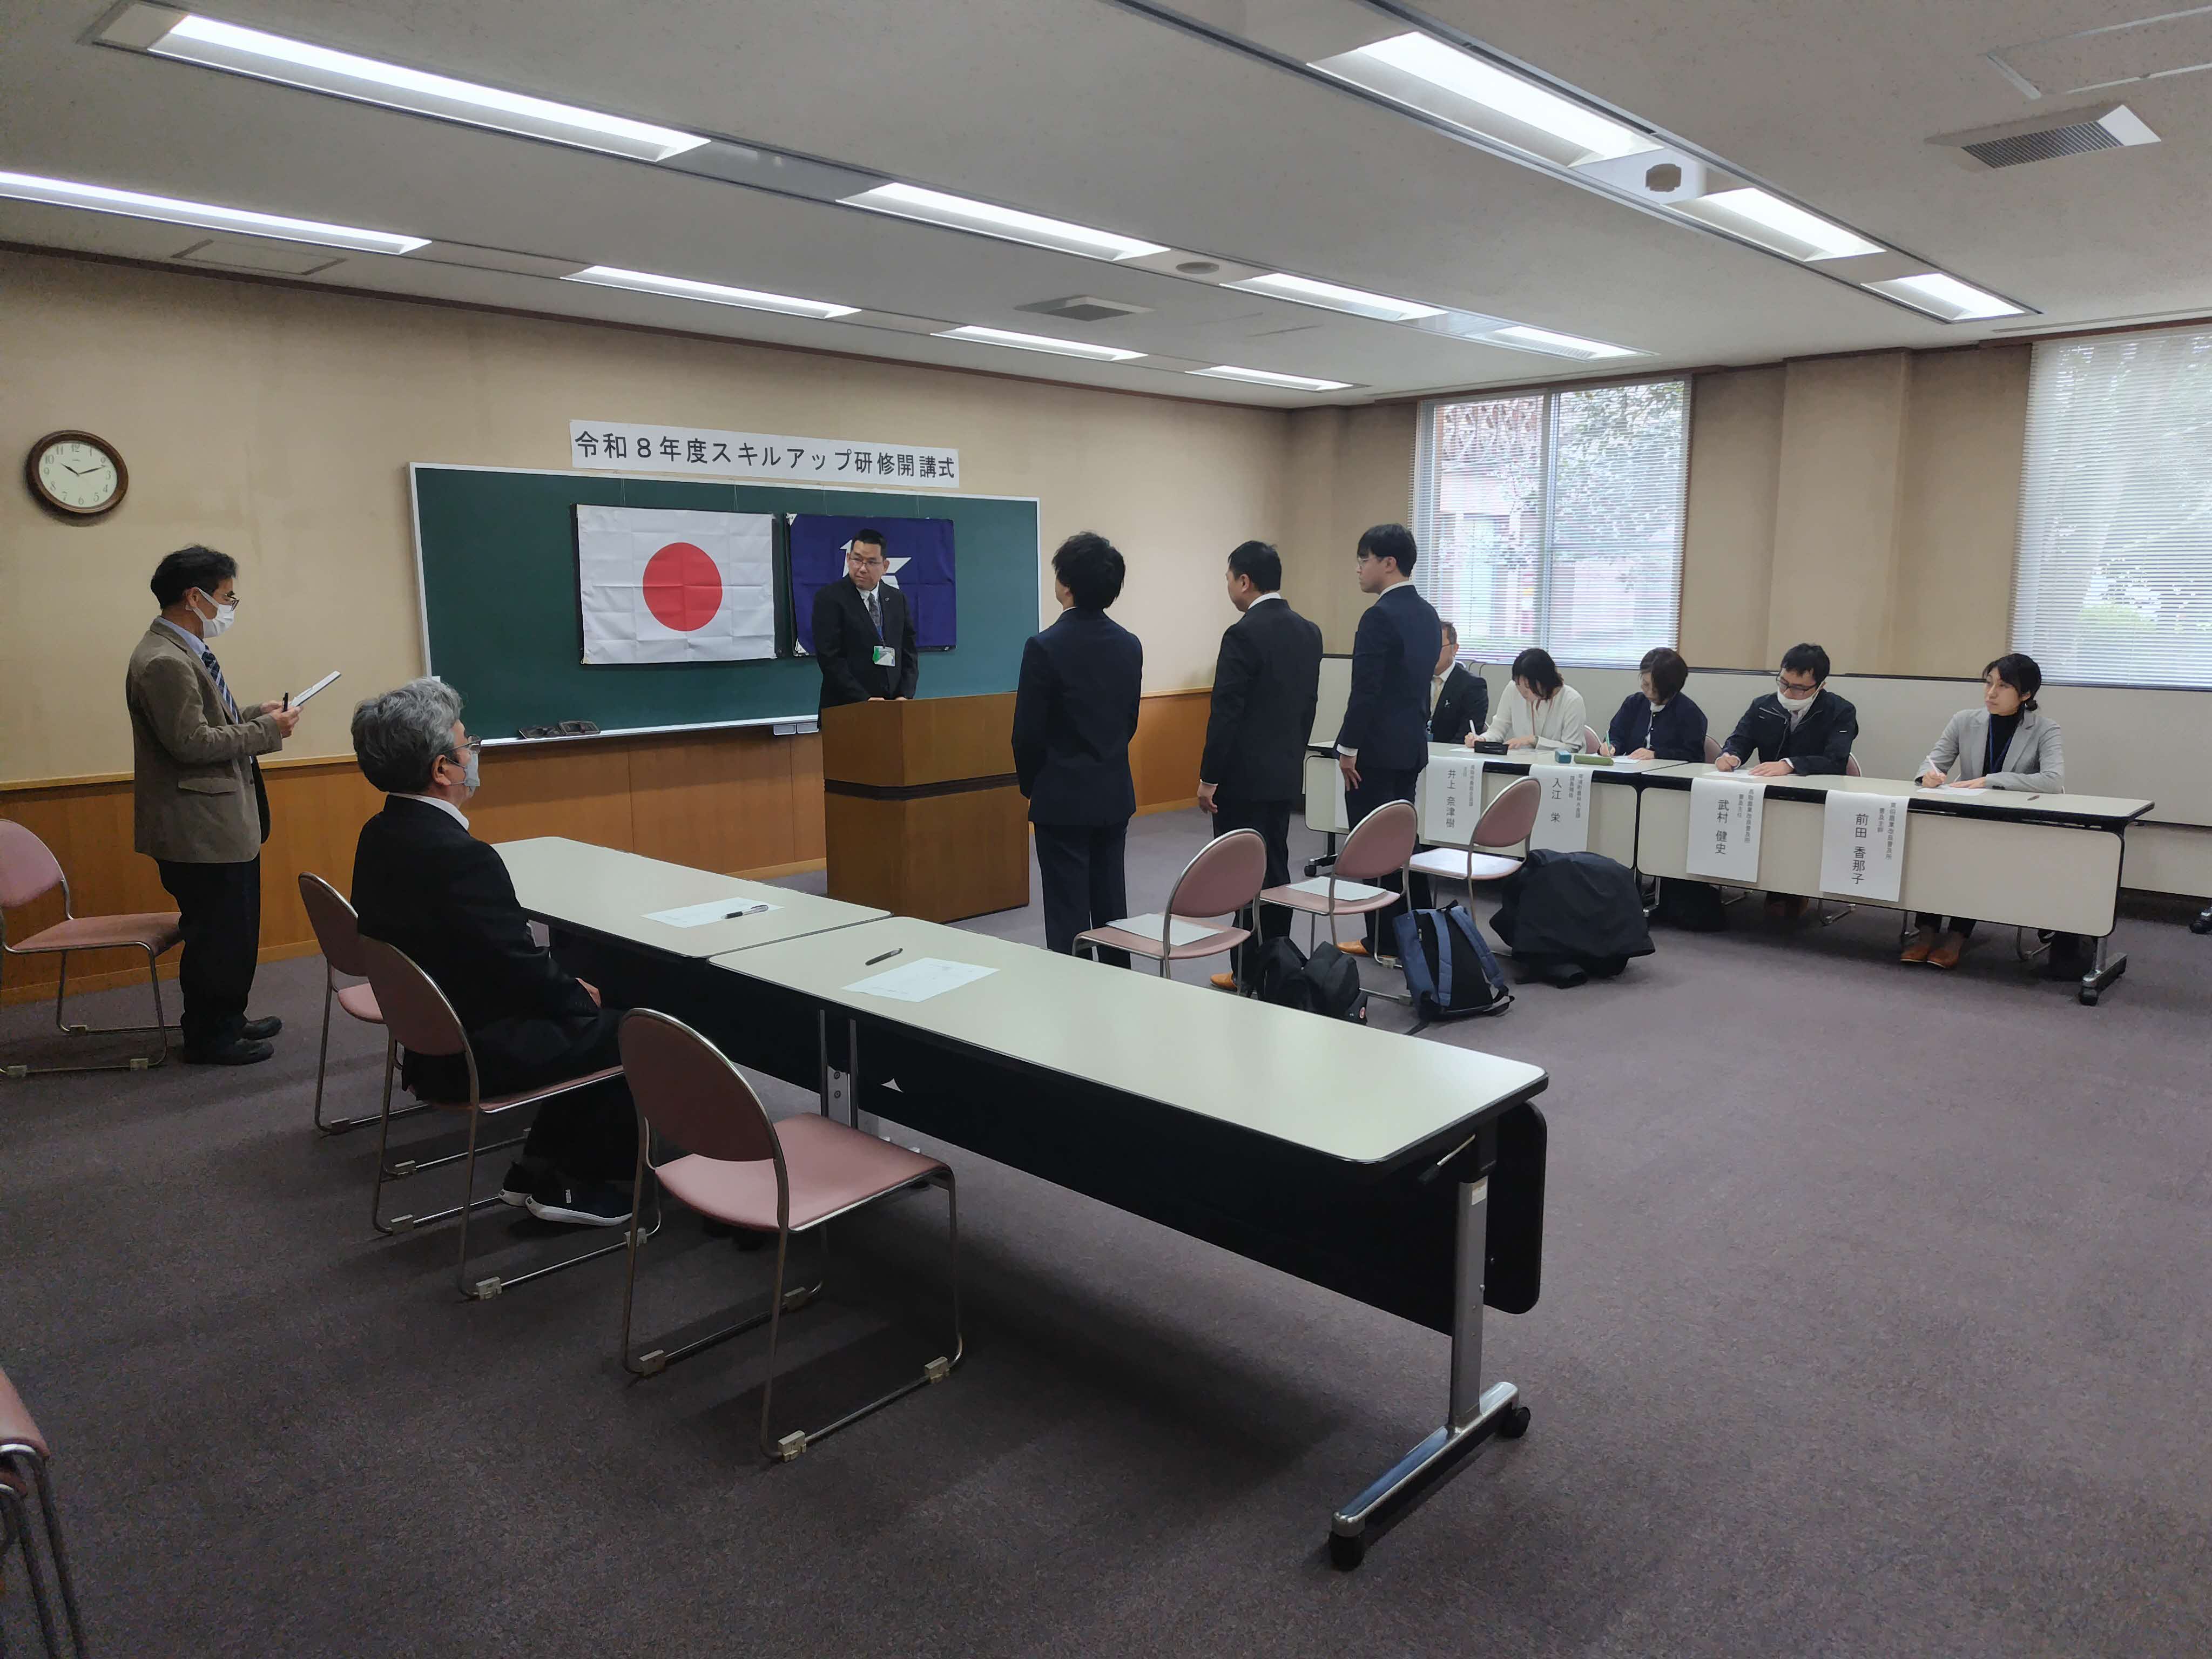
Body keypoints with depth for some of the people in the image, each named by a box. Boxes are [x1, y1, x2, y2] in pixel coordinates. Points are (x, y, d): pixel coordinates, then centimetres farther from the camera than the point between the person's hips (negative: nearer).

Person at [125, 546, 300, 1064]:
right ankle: (210, 1039, 13)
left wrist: (256, 713, 9)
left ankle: (226, 1021, 31)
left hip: (220, 821, 11)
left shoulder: (182, 652, 12)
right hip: (199, 828, -11)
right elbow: (191, 742, -24)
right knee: (218, 933, 0)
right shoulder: (163, 662, -20)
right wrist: (268, 729, -17)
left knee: (233, 929, 19)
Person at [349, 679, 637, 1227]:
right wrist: (580, 993, -3)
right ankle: (575, 1184, 17)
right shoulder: (458, 856, -29)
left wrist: (568, 985, 6)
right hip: (483, 1054, -9)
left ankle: (540, 1170, 23)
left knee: (588, 1016, 20)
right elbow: (525, 971, -23)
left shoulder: (382, 834, 1)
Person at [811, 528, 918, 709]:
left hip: (892, 707, 4)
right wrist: (864, 699, -16)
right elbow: (830, 658, -10)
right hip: (845, 709, -4)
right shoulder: (829, 599, -3)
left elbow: (908, 654, 11)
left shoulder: (898, 600, 12)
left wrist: (905, 695, -4)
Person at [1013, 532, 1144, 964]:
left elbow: (1028, 733, -12)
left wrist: (1031, 784, 4)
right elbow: (1130, 721, 11)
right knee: (1111, 907, 14)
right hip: (1116, 795, 6)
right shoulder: (1130, 645, 3)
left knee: (1068, 913, 0)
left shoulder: (1045, 646, -15)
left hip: (1064, 799, -6)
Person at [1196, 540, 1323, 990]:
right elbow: (1308, 706, 14)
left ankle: (1250, 973, 5)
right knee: (1275, 870, 13)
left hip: (1243, 777, -8)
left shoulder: (1242, 635, -16)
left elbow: (1226, 714, -18)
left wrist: (1208, 778, -12)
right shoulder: (1309, 632, 8)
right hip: (1286, 775, 8)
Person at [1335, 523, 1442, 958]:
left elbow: (1365, 691, -20)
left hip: (1377, 749, -9)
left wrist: (1348, 748, -13)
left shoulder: (1380, 616, -17)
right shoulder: (1428, 614, 12)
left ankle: (1382, 942, 3)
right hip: (1411, 745, 9)